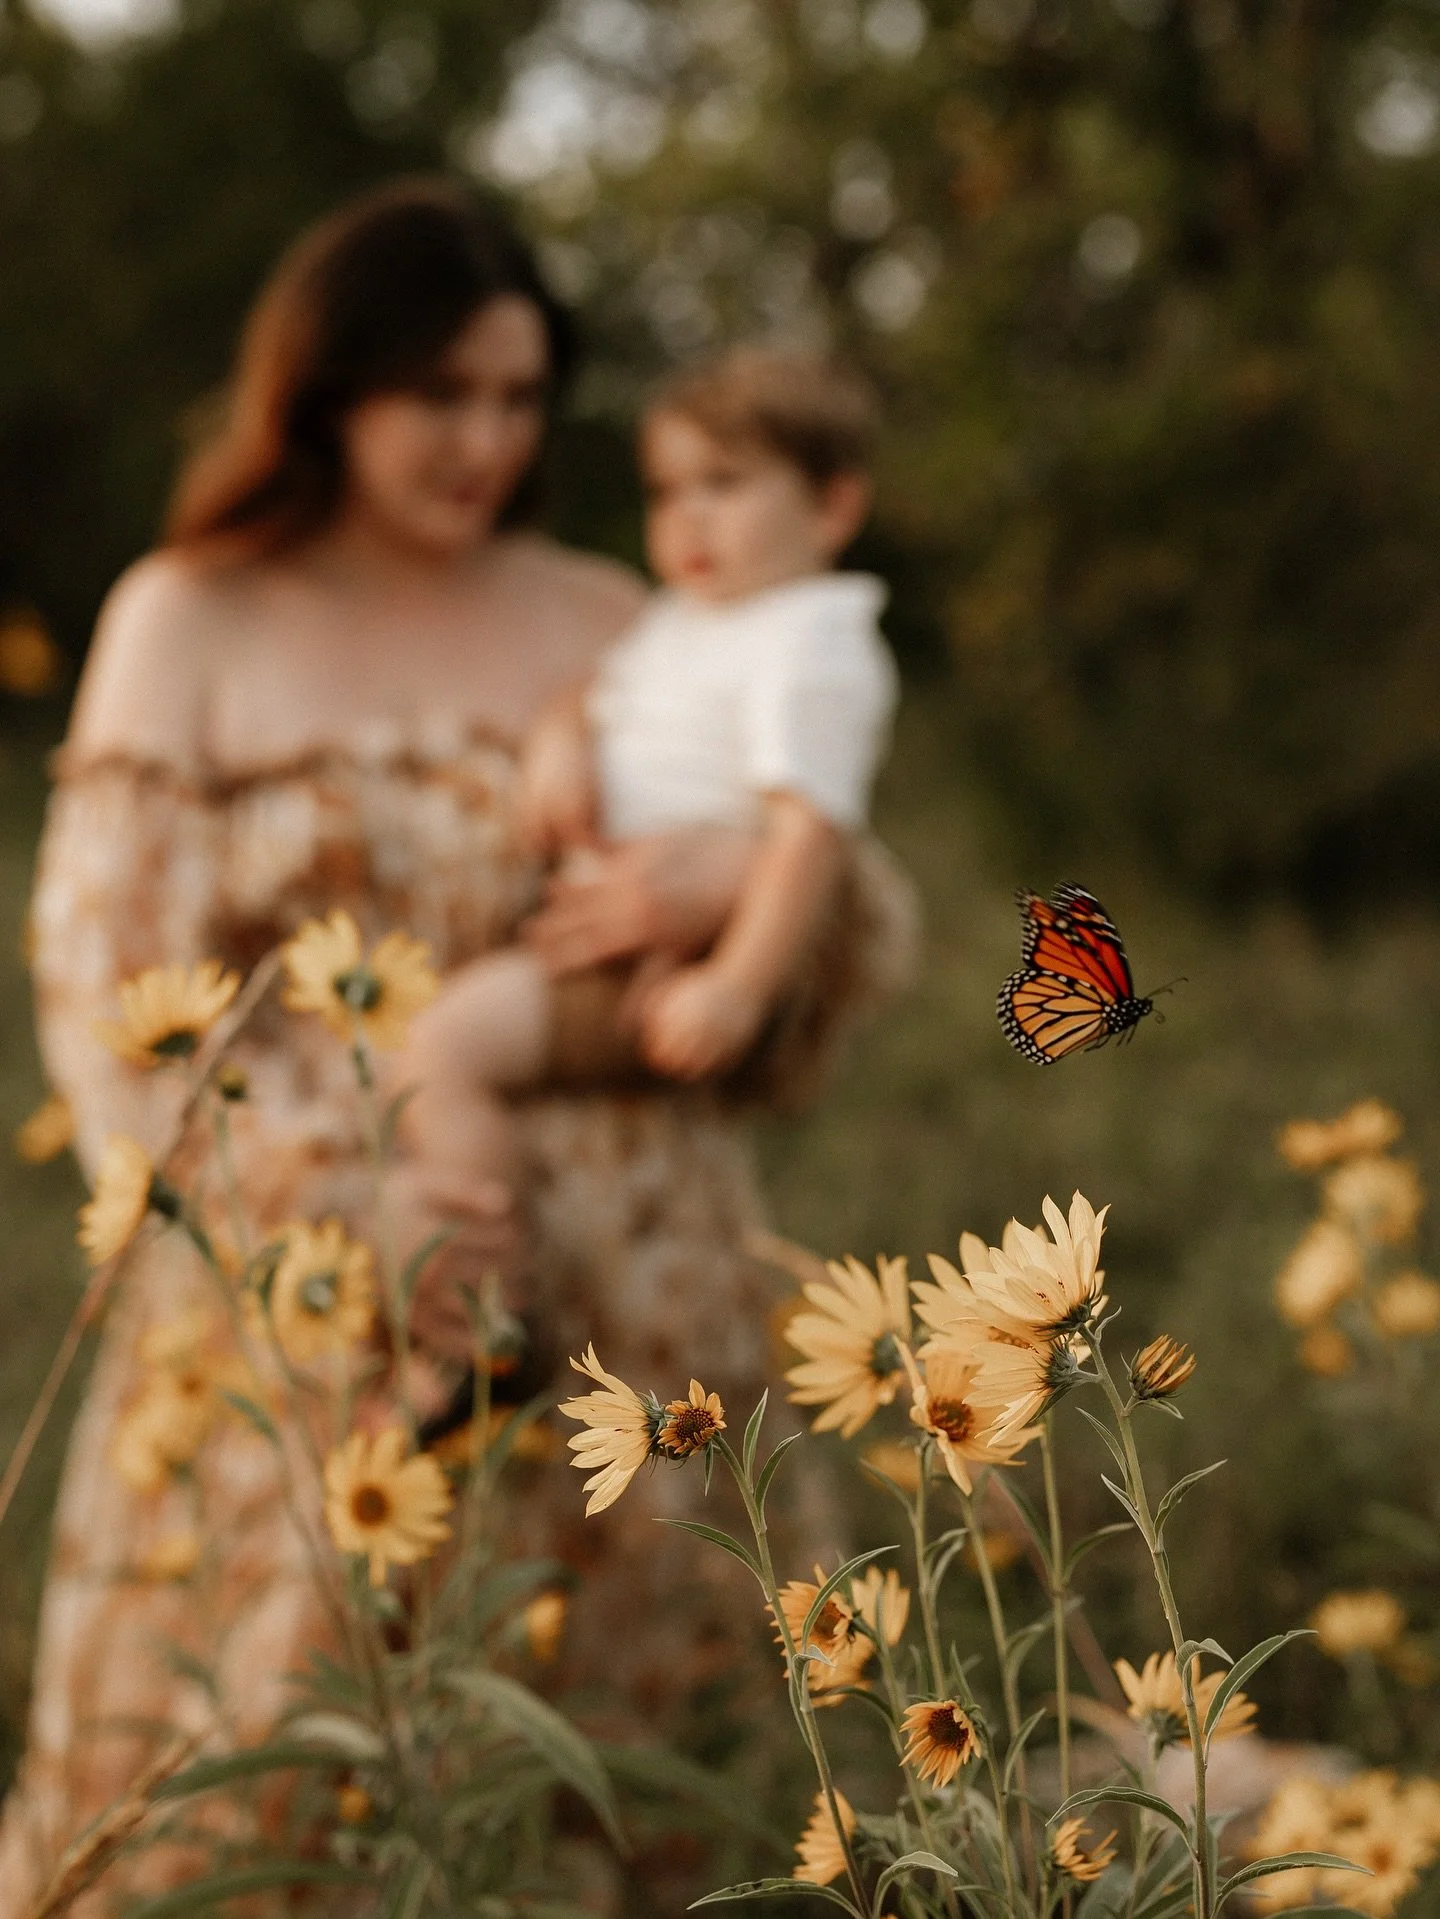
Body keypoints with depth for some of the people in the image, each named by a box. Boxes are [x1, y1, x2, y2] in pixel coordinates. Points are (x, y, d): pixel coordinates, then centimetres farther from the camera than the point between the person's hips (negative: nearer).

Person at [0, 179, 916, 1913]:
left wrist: (747, 871, -13)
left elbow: (869, 933, 11)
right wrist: (328, 1211, -17)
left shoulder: (613, 626, 10)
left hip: (610, 1315, 2)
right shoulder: (188, 623, 5)